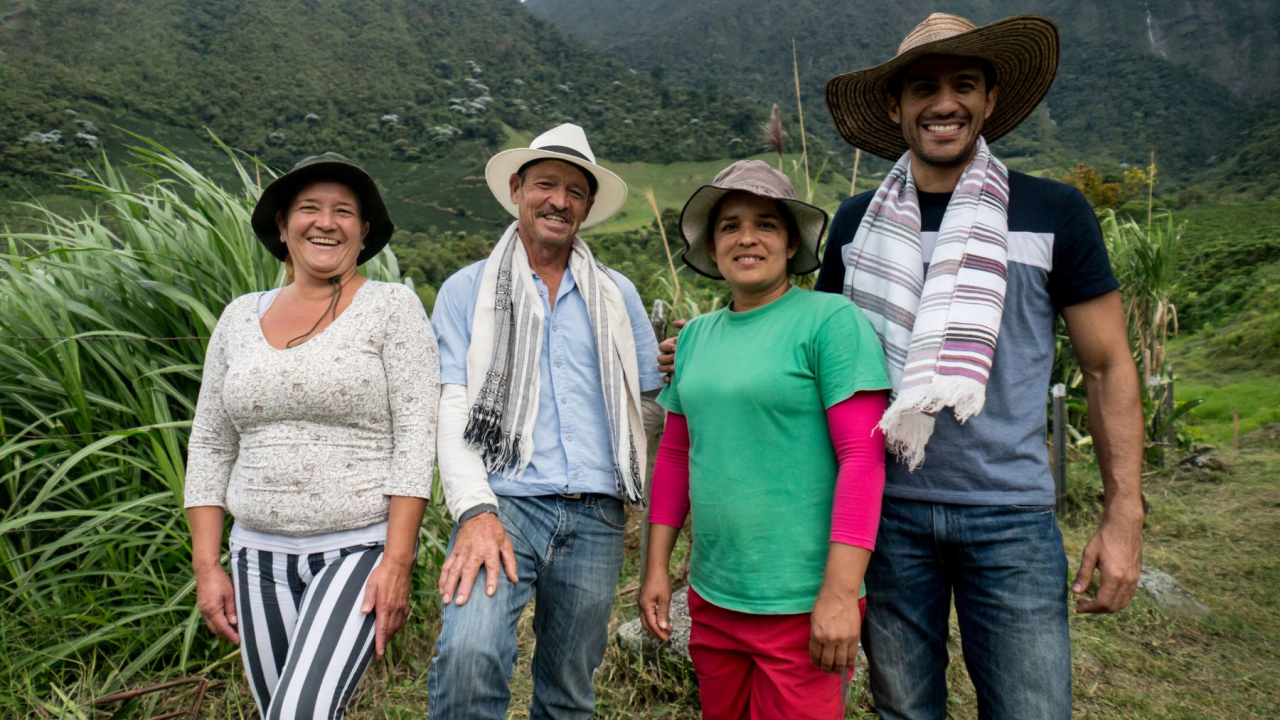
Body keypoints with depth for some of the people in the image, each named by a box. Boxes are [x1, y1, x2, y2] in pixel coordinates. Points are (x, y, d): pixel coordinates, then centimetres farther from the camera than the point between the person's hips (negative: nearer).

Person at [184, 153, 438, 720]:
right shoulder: (241, 316, 10)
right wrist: (206, 567, 6)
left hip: (359, 551, -5)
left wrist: (397, 561, -16)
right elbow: (209, 447, 12)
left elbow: (416, 437, -10)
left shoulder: (390, 307, -4)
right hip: (259, 558, 5)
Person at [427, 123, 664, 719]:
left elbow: (653, 404, 13)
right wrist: (476, 510, -17)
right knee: (469, 653, -28)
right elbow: (452, 409, -2)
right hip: (505, 502, -2)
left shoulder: (617, 296, 13)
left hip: (597, 517, 3)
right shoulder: (467, 291, 7)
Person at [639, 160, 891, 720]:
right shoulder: (696, 336, 9)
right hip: (711, 598, 6)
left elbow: (864, 457, -15)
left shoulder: (830, 321, -9)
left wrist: (840, 594, -18)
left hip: (801, 605, -6)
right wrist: (657, 567, 11)